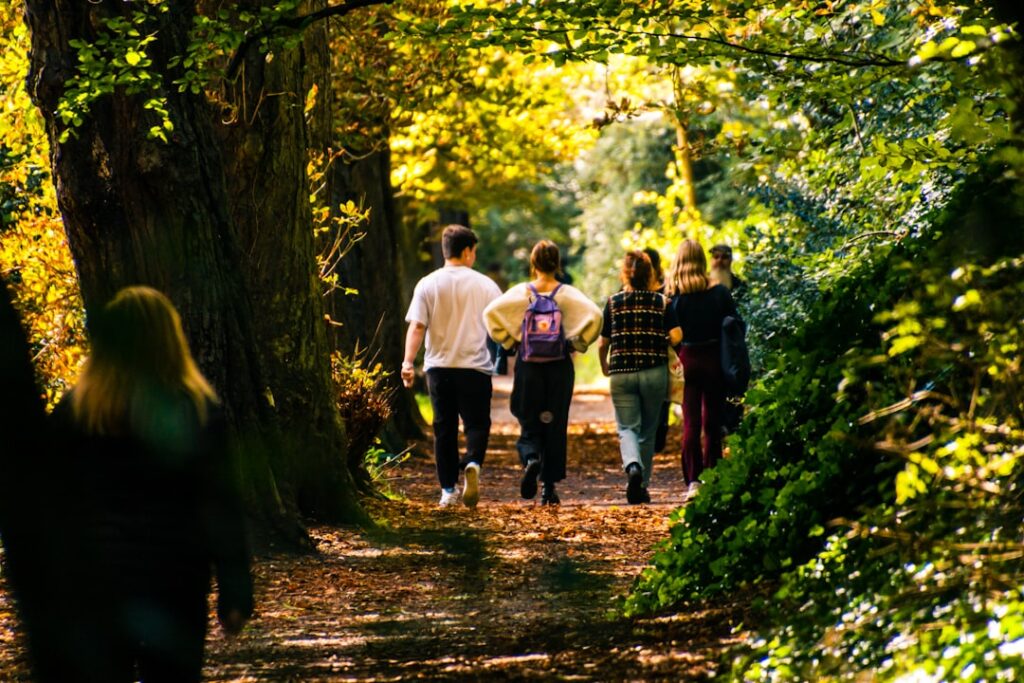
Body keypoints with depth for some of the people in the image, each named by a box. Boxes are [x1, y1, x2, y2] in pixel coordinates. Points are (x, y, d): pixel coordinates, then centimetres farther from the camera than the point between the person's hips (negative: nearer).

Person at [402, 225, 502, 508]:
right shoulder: (485, 285, -1)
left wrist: (408, 361, -9)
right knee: (477, 423, 5)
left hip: (438, 367, 1)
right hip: (474, 367, -1)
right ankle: (473, 464, -24)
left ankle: (448, 489, 10)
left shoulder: (427, 285, 0)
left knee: (444, 428, 9)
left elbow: (416, 327, -8)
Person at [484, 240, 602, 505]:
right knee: (554, 425, 8)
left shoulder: (521, 292, -2)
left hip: (528, 364, 0)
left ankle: (531, 459, -23)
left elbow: (490, 312, -10)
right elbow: (595, 315, -15)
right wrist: (577, 343, -3)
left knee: (529, 423, 9)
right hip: (559, 365, 0)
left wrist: (509, 341, 0)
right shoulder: (568, 294, -4)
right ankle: (549, 488, 8)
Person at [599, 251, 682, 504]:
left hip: (622, 373, -1)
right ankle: (642, 486, 18)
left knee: (627, 428, 1)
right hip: (654, 373, 1)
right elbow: (676, 336, -9)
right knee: (648, 431, 14)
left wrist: (604, 366, 23)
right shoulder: (661, 302, 0)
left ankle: (633, 467, -29)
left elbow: (602, 343, 4)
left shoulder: (613, 302, 0)